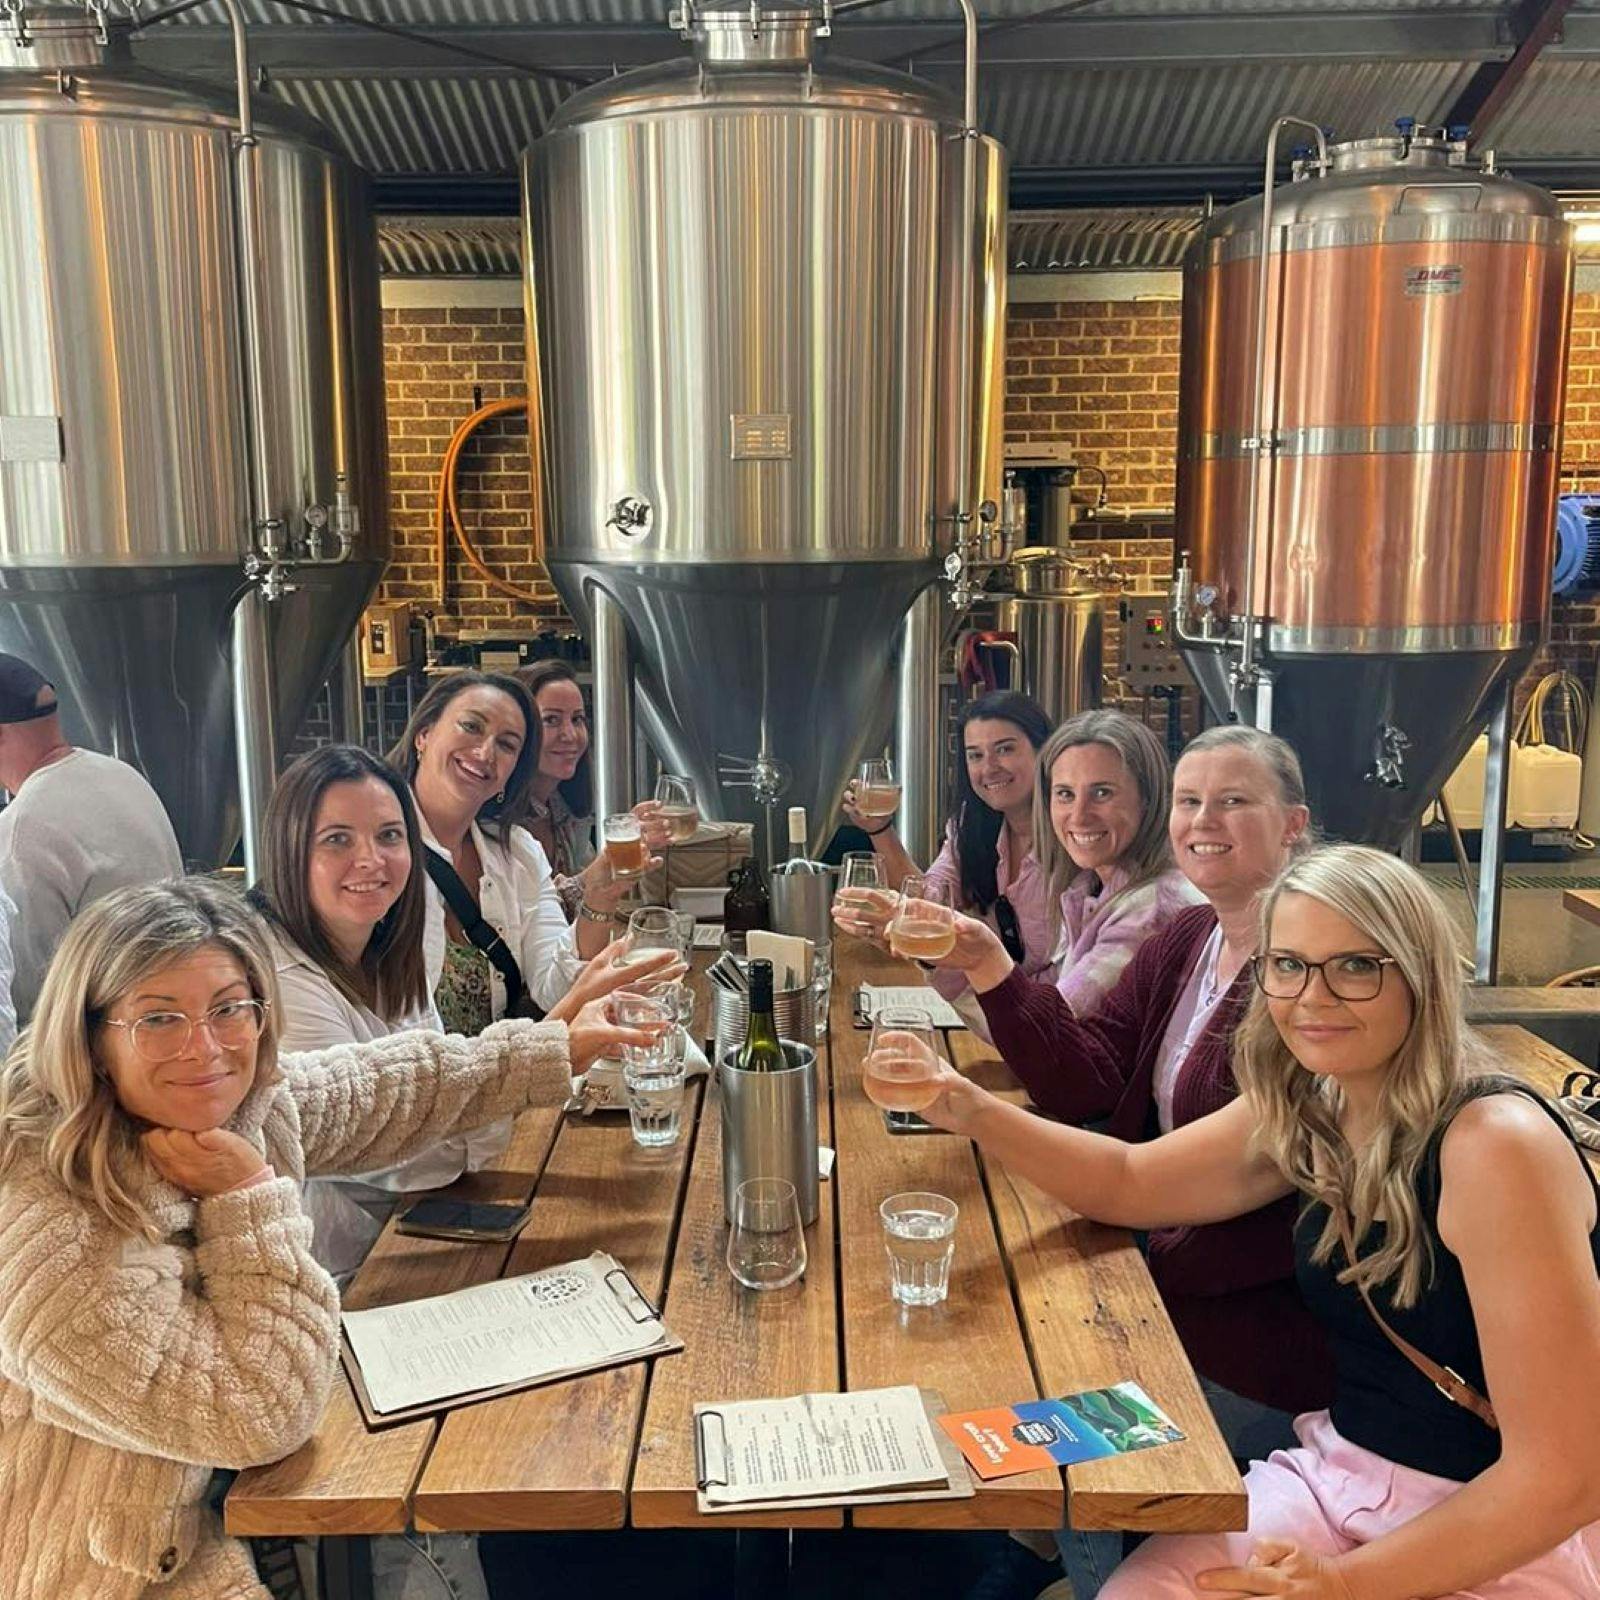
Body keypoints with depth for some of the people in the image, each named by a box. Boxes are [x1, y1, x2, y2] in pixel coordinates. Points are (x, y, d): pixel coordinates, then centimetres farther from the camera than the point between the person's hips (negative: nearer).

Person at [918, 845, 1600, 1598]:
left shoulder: (1495, 1146, -24)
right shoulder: (1307, 1113, -2)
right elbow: (1126, 1180, 8)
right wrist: (972, 1111, -9)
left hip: (1508, 1537, -5)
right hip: (1338, 1472, 6)